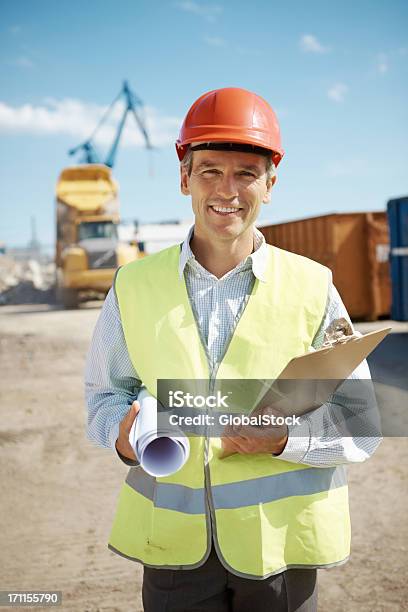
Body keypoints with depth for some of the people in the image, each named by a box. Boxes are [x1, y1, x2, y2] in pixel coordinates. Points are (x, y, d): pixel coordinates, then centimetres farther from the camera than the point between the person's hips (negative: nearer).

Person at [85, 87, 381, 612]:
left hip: (280, 543, 0)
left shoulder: (312, 288, -4)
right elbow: (104, 391, 11)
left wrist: (285, 436, -21)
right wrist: (121, 429, -11)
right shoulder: (134, 286, 1)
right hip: (172, 543, 1)